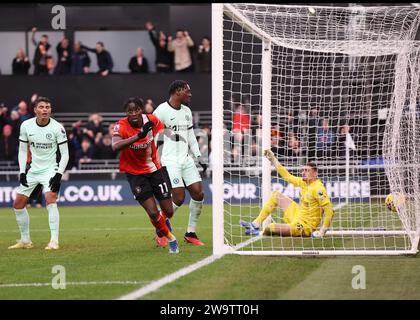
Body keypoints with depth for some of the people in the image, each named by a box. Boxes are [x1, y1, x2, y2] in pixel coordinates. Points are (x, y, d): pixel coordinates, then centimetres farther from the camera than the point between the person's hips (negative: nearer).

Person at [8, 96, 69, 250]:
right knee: (18, 204, 4)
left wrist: (59, 174, -18)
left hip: (50, 169, -5)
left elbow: (65, 154, -8)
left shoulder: (57, 128, -13)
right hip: (32, 170, 5)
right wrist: (22, 172, -3)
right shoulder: (26, 125, -4)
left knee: (50, 200, -25)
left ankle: (54, 241, -24)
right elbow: (22, 151, 7)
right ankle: (25, 240, 18)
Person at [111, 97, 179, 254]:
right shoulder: (121, 126, -23)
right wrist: (138, 136, -51)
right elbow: (115, 146, -44)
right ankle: (170, 238, 17)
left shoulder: (152, 120, -13)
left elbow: (163, 128, 12)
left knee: (168, 211, 6)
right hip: (135, 174, -3)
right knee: (153, 213, -11)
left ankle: (163, 222, 45)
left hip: (155, 169, 3)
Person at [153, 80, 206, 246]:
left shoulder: (187, 111, 15)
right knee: (179, 197, -14)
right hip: (170, 161, -8)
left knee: (198, 193, -2)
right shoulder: (162, 110, -10)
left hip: (186, 160, 8)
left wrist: (199, 156, 16)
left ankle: (191, 233, 10)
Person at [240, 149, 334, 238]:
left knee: (269, 229, -26)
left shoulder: (317, 188, -24)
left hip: (305, 227, -9)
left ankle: (262, 232, 12)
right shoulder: (304, 182, 3)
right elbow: (287, 176, 16)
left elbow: (329, 210, -27)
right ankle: (256, 224, 13)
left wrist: (322, 231, -31)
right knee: (276, 195, 15)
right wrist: (273, 160, 16)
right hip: (298, 215, 9)